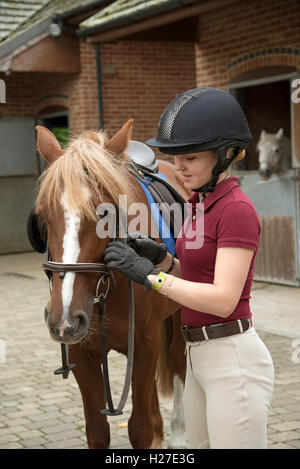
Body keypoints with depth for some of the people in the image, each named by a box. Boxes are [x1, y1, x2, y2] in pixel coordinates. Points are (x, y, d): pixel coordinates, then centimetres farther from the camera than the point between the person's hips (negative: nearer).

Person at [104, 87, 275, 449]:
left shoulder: (238, 209, -17)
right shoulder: (200, 202, 11)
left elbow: (223, 299, -23)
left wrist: (148, 273, -23)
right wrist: (162, 258, 0)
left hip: (233, 360, -9)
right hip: (199, 355, 9)